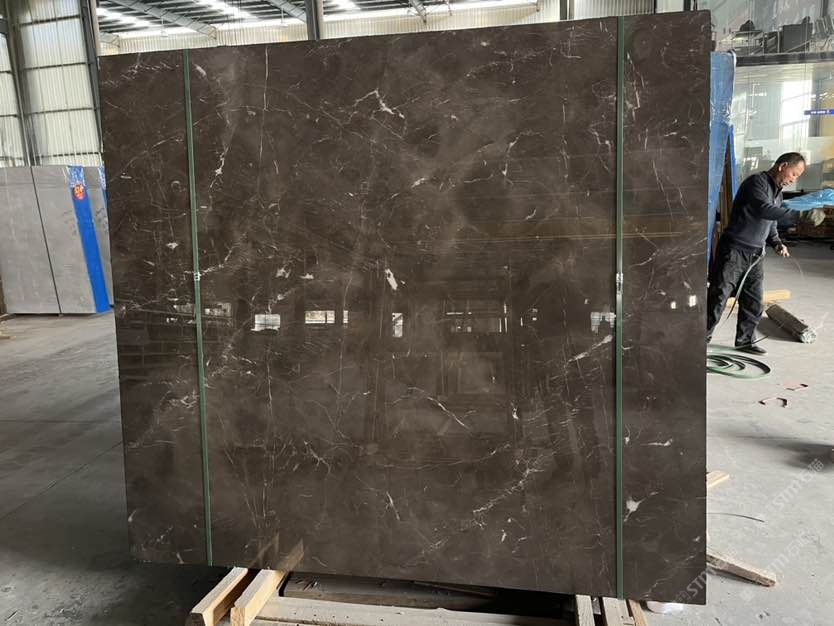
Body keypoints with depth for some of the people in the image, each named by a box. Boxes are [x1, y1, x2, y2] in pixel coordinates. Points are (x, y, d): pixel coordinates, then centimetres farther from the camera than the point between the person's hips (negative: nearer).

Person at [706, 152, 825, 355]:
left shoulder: (777, 192, 17)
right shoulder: (756, 182, -12)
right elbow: (764, 210, -29)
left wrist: (777, 243, 5)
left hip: (755, 255, 9)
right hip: (734, 251, -8)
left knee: (754, 303, 10)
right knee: (718, 298, -5)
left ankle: (745, 341, 23)